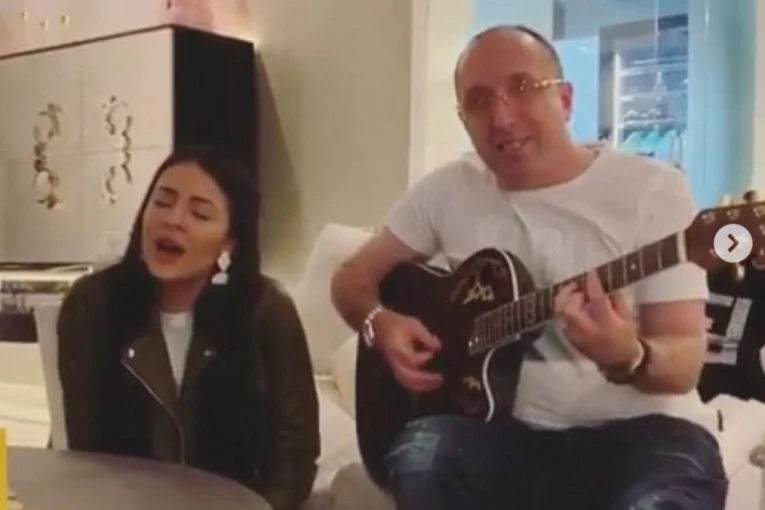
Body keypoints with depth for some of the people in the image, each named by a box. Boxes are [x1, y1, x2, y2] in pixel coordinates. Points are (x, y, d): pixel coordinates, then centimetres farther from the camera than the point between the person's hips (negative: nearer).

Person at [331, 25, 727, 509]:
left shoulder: (653, 190, -7)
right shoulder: (448, 189, 4)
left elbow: (685, 364, -11)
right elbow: (353, 277, 12)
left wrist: (628, 358, -34)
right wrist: (380, 323, -11)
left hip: (637, 428, -3)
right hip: (512, 428, 3)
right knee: (420, 460, -28)